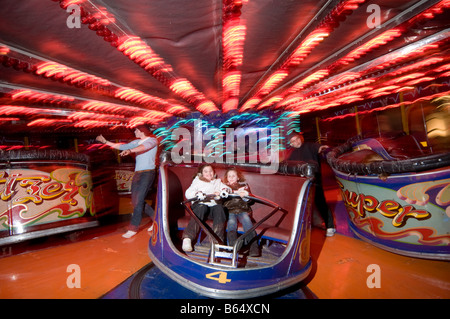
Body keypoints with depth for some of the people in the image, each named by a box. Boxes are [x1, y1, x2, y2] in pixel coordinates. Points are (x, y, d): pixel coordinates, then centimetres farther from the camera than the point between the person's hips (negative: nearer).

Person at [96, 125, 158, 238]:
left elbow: (145, 146, -26)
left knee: (138, 201, -11)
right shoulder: (137, 142, 17)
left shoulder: (152, 140, -5)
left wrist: (130, 150, -42)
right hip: (137, 173, 8)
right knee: (135, 201, 10)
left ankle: (133, 228, -2)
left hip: (147, 173, -8)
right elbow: (122, 147, 22)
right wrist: (105, 142, 22)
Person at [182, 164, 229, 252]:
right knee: (201, 208, -37)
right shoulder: (197, 181, 26)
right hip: (200, 203, -1)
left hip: (214, 204, 1)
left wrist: (223, 191, -11)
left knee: (219, 208, -33)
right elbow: (188, 193, 9)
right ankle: (187, 238, -41)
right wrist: (197, 194, -13)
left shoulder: (217, 182, 33)